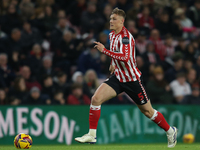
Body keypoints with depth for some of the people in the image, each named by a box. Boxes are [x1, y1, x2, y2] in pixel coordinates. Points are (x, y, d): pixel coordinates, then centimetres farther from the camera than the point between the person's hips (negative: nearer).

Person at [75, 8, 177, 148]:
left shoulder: (125, 36, -22)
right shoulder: (112, 35, 5)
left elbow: (125, 57, -38)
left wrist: (104, 50, -34)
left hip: (132, 80, -7)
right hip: (118, 77, 7)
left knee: (147, 111, 4)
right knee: (96, 99, -12)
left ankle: (170, 131, 27)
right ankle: (92, 135, -6)